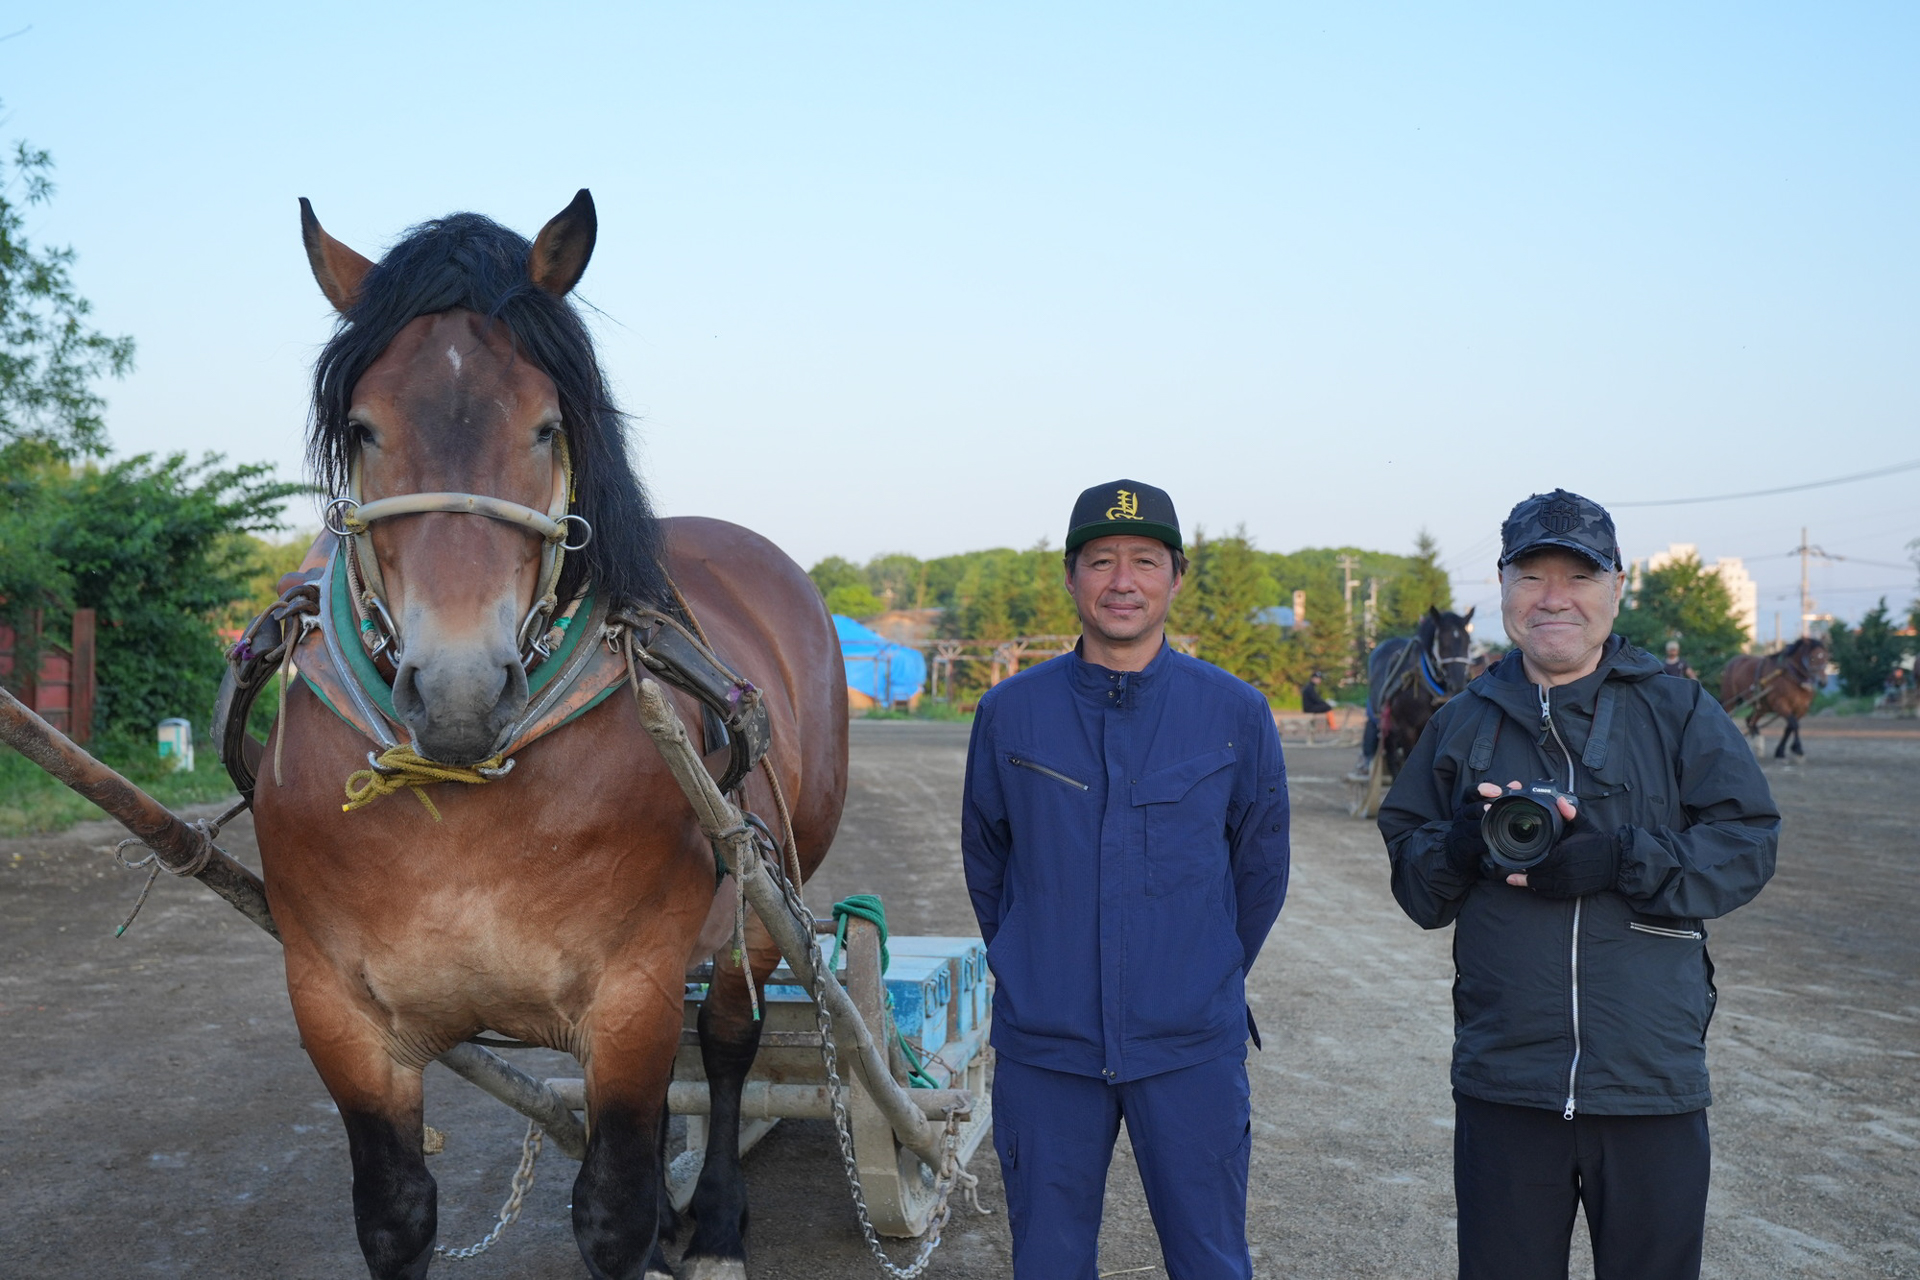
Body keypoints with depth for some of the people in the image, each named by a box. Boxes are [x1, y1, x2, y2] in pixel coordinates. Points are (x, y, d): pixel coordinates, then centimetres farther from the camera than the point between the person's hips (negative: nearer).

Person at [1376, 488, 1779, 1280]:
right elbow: (1411, 881, 8)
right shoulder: (1463, 724, 10)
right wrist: (1459, 847, -14)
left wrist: (1621, 863, -20)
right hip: (1502, 1086, 1)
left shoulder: (1680, 711, 4)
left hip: (1653, 1086, -1)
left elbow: (1748, 843, -5)